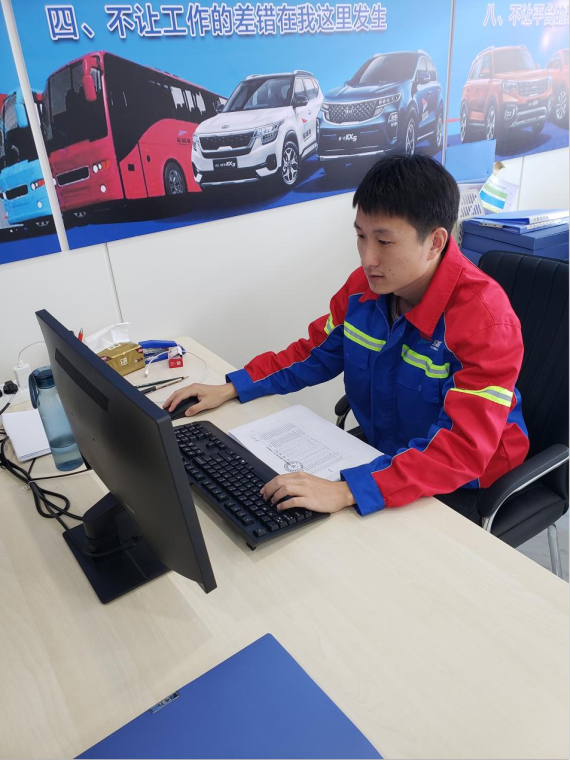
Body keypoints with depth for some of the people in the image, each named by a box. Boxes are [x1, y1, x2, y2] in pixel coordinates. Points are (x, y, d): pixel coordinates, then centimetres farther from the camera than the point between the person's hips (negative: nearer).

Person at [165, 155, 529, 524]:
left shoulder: (485, 318, -27)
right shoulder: (363, 285, -8)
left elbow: (464, 446, -33)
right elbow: (315, 352, 7)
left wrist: (346, 491, -44)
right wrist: (231, 388, -2)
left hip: (461, 483, -4)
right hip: (380, 452, 5)